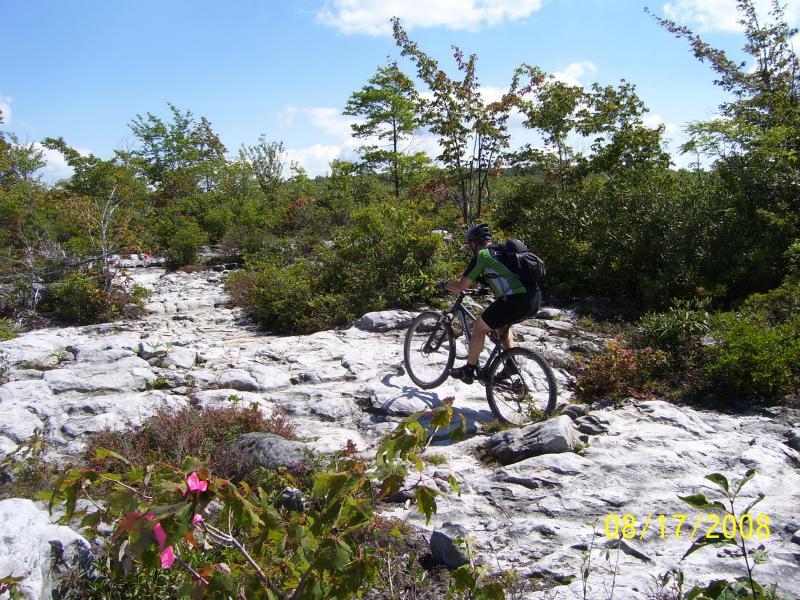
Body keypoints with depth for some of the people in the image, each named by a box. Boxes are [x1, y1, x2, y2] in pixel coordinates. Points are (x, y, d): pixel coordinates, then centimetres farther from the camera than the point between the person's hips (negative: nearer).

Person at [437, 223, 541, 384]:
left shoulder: (481, 256, 2)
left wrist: (444, 285, 23)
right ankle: (511, 363, 28)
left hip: (515, 300, -8)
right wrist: (476, 280, 48)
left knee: (479, 327, 11)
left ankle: (469, 371, 20)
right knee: (501, 323, 32)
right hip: (535, 298, 8)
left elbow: (460, 286, 4)